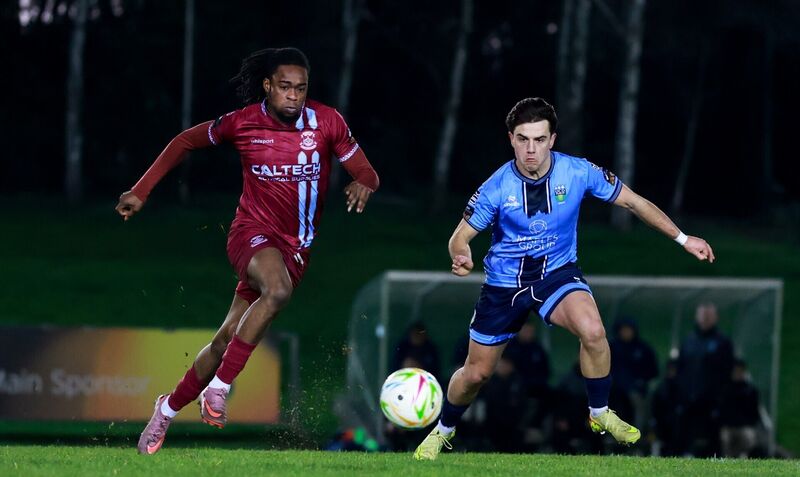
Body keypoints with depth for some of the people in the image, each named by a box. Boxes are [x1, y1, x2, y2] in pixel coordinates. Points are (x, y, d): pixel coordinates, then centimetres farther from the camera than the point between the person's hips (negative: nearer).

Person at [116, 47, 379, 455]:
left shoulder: (326, 122, -5)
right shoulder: (242, 122, -8)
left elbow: (366, 173, 0)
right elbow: (186, 142, 8)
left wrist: (363, 185, -25)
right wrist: (141, 191, 4)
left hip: (295, 248, 3)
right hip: (253, 233, -3)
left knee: (228, 337, 2)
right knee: (278, 289, -36)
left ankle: (169, 408, 21)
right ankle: (217, 388, -27)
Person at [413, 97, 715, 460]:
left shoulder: (578, 172, -16)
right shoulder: (497, 188, -18)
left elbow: (632, 201, -2)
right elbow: (460, 236, -10)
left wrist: (683, 239, -1)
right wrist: (462, 257, -35)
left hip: (557, 272, 0)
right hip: (504, 281, 0)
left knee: (593, 332, -31)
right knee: (476, 373, 7)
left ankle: (600, 415, -9)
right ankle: (443, 431, 38)